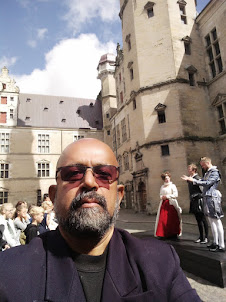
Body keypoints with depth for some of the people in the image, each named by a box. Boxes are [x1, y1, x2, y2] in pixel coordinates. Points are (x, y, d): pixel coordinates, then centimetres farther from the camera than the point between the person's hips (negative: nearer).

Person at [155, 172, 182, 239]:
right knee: (163, 219, -2)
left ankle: (173, 234, 5)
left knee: (172, 219, -5)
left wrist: (167, 196, -10)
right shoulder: (162, 187, 17)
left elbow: (176, 195, -7)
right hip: (163, 204, 5)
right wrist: (162, 197, -3)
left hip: (171, 204, -4)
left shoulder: (172, 186, 1)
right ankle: (164, 234, 6)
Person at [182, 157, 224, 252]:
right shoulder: (207, 173, 16)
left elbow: (207, 183, -20)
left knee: (217, 221, -5)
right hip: (207, 198, 9)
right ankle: (215, 242, 24)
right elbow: (201, 181, 22)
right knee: (211, 221, 14)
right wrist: (189, 179, 16)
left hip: (212, 198, -9)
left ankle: (221, 246, 0)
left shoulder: (215, 172, -10)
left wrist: (194, 180, -19)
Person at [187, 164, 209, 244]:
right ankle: (201, 237, 21)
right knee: (198, 220, 13)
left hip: (198, 200, -8)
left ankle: (206, 237, 11)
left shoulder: (197, 178, -13)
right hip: (193, 201, 8)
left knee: (203, 219, 2)